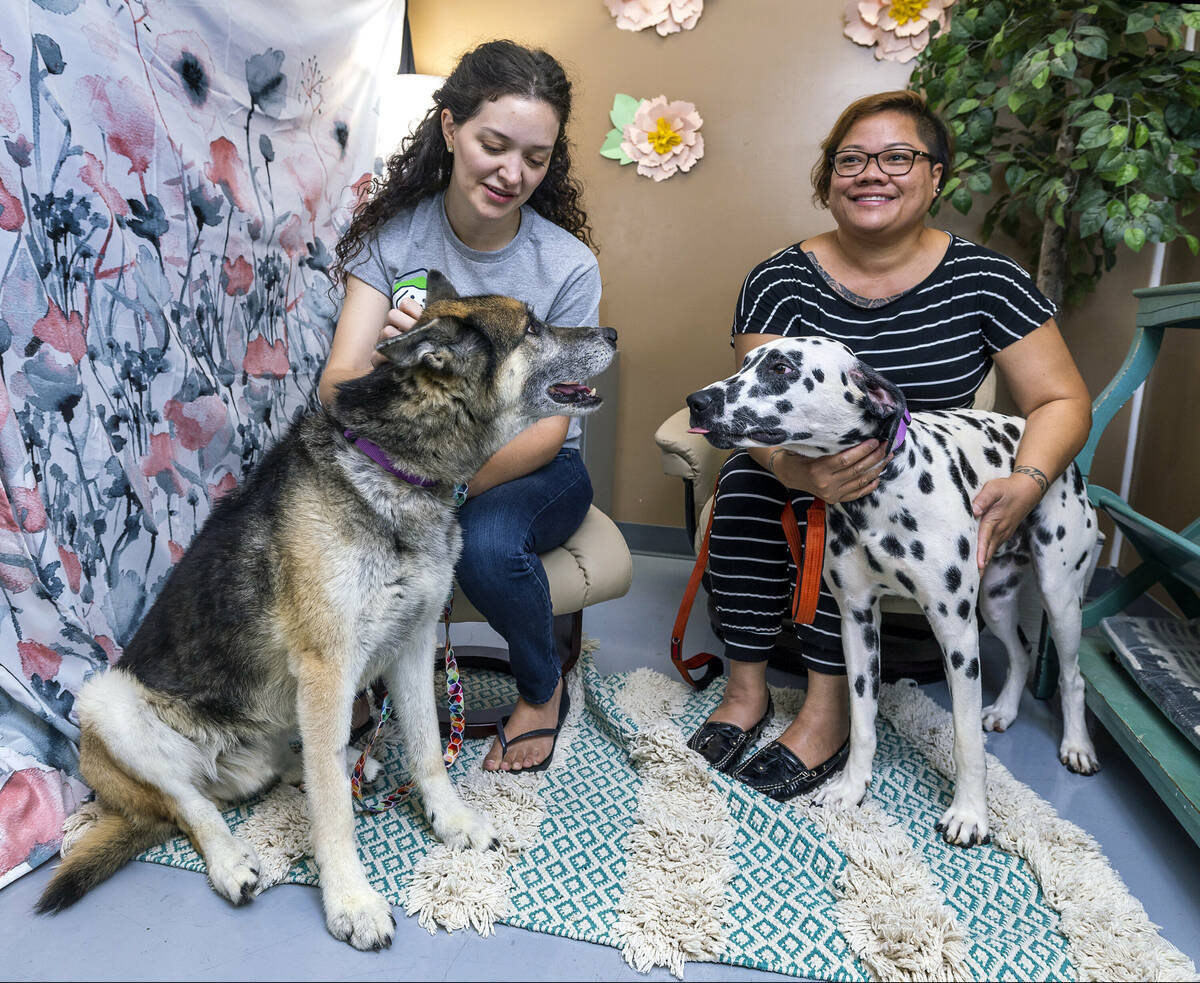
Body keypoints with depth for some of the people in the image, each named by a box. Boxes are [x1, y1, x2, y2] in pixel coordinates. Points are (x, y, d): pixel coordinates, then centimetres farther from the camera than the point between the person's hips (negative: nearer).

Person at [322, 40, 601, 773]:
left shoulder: (567, 266, -11)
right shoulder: (392, 236, -7)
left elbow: (546, 429, -14)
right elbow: (335, 387, -16)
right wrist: (382, 363, -40)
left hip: (531, 467, 0)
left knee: (487, 542, -33)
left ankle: (544, 691, 1)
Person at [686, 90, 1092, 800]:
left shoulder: (985, 280, -5)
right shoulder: (782, 281, -6)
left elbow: (1063, 400, -2)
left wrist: (1028, 483, -23)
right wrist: (798, 466, -39)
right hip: (800, 471, 1)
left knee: (839, 508, -31)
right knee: (746, 481, -29)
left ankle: (829, 708, -19)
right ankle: (747, 688, -16)